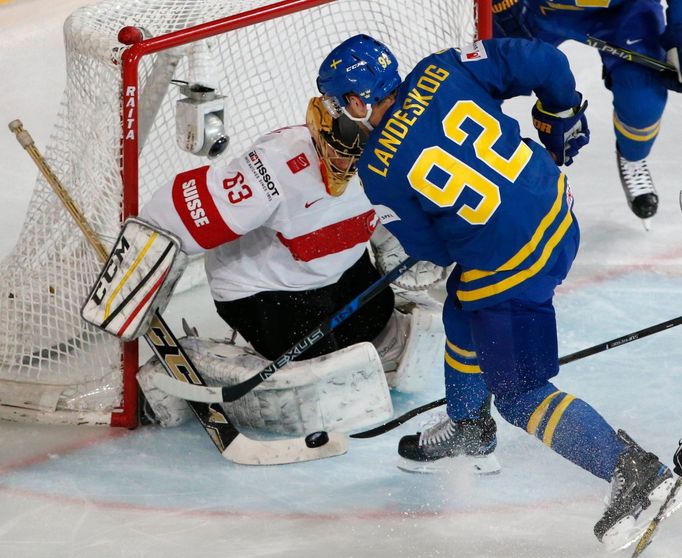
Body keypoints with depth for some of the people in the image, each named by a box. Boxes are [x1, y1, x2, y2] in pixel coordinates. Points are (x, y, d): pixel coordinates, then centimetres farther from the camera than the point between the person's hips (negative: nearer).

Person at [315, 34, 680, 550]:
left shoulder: (379, 170, -13)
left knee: (518, 394, 3)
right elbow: (542, 63, -3)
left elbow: (430, 250, -2)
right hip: (555, 211, 8)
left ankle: (637, 473, -4)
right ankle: (468, 428, 52)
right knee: (464, 315, 30)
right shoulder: (440, 72, -4)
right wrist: (561, 120, 15)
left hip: (510, 270, -8)